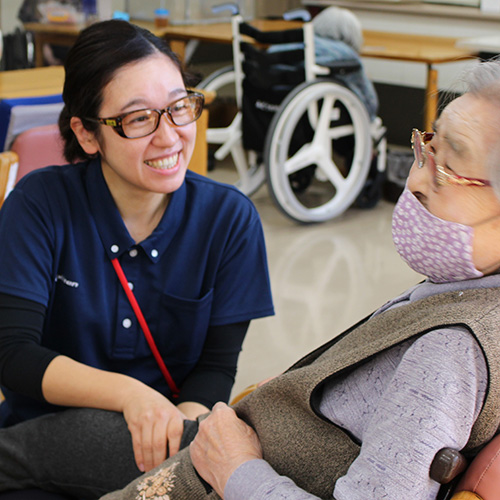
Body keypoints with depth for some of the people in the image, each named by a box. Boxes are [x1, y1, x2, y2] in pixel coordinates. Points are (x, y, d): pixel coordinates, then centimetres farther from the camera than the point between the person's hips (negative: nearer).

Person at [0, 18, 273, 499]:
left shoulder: (229, 218, -5)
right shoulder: (40, 204, -9)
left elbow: (217, 366, -3)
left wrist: (184, 418, -25)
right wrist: (129, 394, -31)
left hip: (161, 444, 1)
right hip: (45, 438, -1)